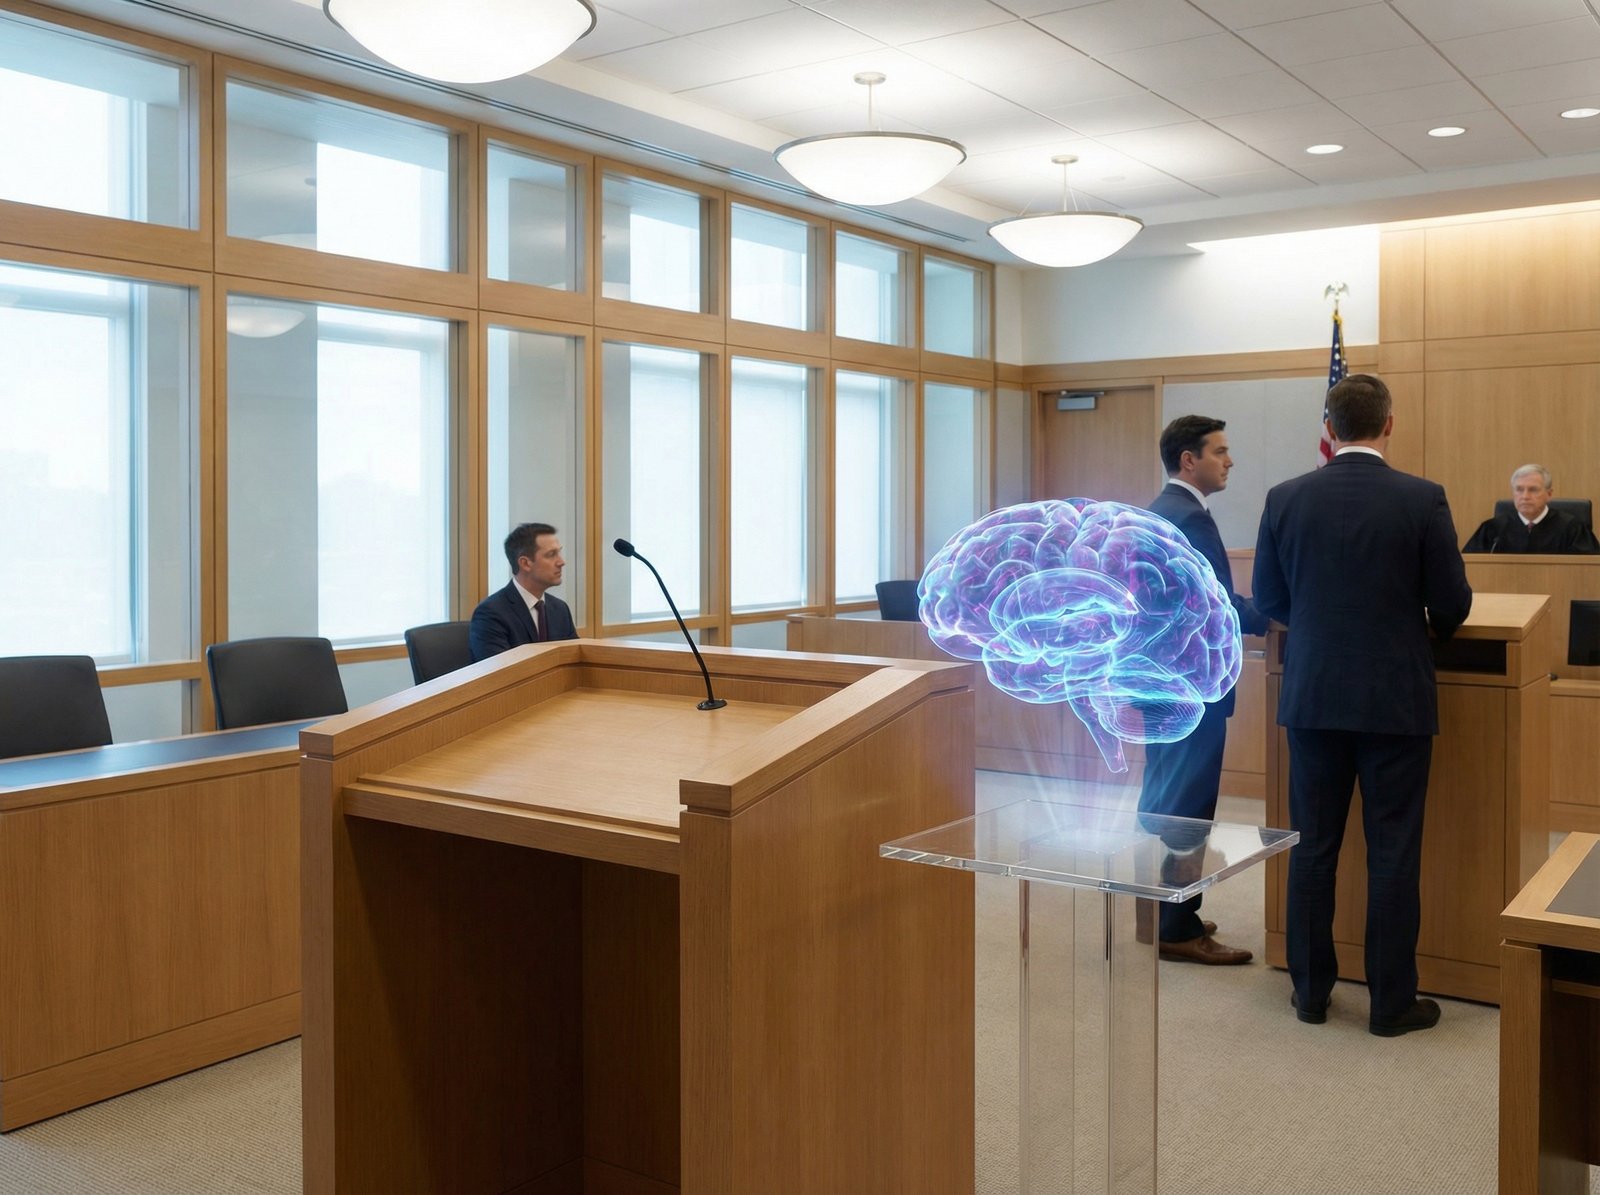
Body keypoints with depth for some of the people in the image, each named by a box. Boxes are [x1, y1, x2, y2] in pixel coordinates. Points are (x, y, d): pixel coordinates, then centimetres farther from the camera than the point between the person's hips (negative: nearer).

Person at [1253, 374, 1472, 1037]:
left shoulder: (1285, 498, -3)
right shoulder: (1422, 499, -9)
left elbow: (1268, 599, 5)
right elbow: (1452, 603, -4)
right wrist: (1433, 628, 20)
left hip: (1312, 696, 2)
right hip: (1396, 700, -2)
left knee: (1312, 848, 11)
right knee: (1393, 854, 6)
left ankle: (1311, 990, 19)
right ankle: (1392, 1001, 14)